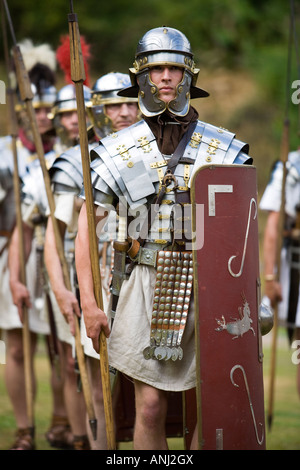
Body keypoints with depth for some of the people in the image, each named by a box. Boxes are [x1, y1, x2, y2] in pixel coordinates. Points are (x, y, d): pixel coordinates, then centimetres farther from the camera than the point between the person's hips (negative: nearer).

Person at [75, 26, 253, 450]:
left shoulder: (223, 149, 5)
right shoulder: (118, 152, 3)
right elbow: (86, 229, 4)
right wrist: (89, 303, -3)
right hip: (146, 287, -1)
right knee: (151, 406, -2)